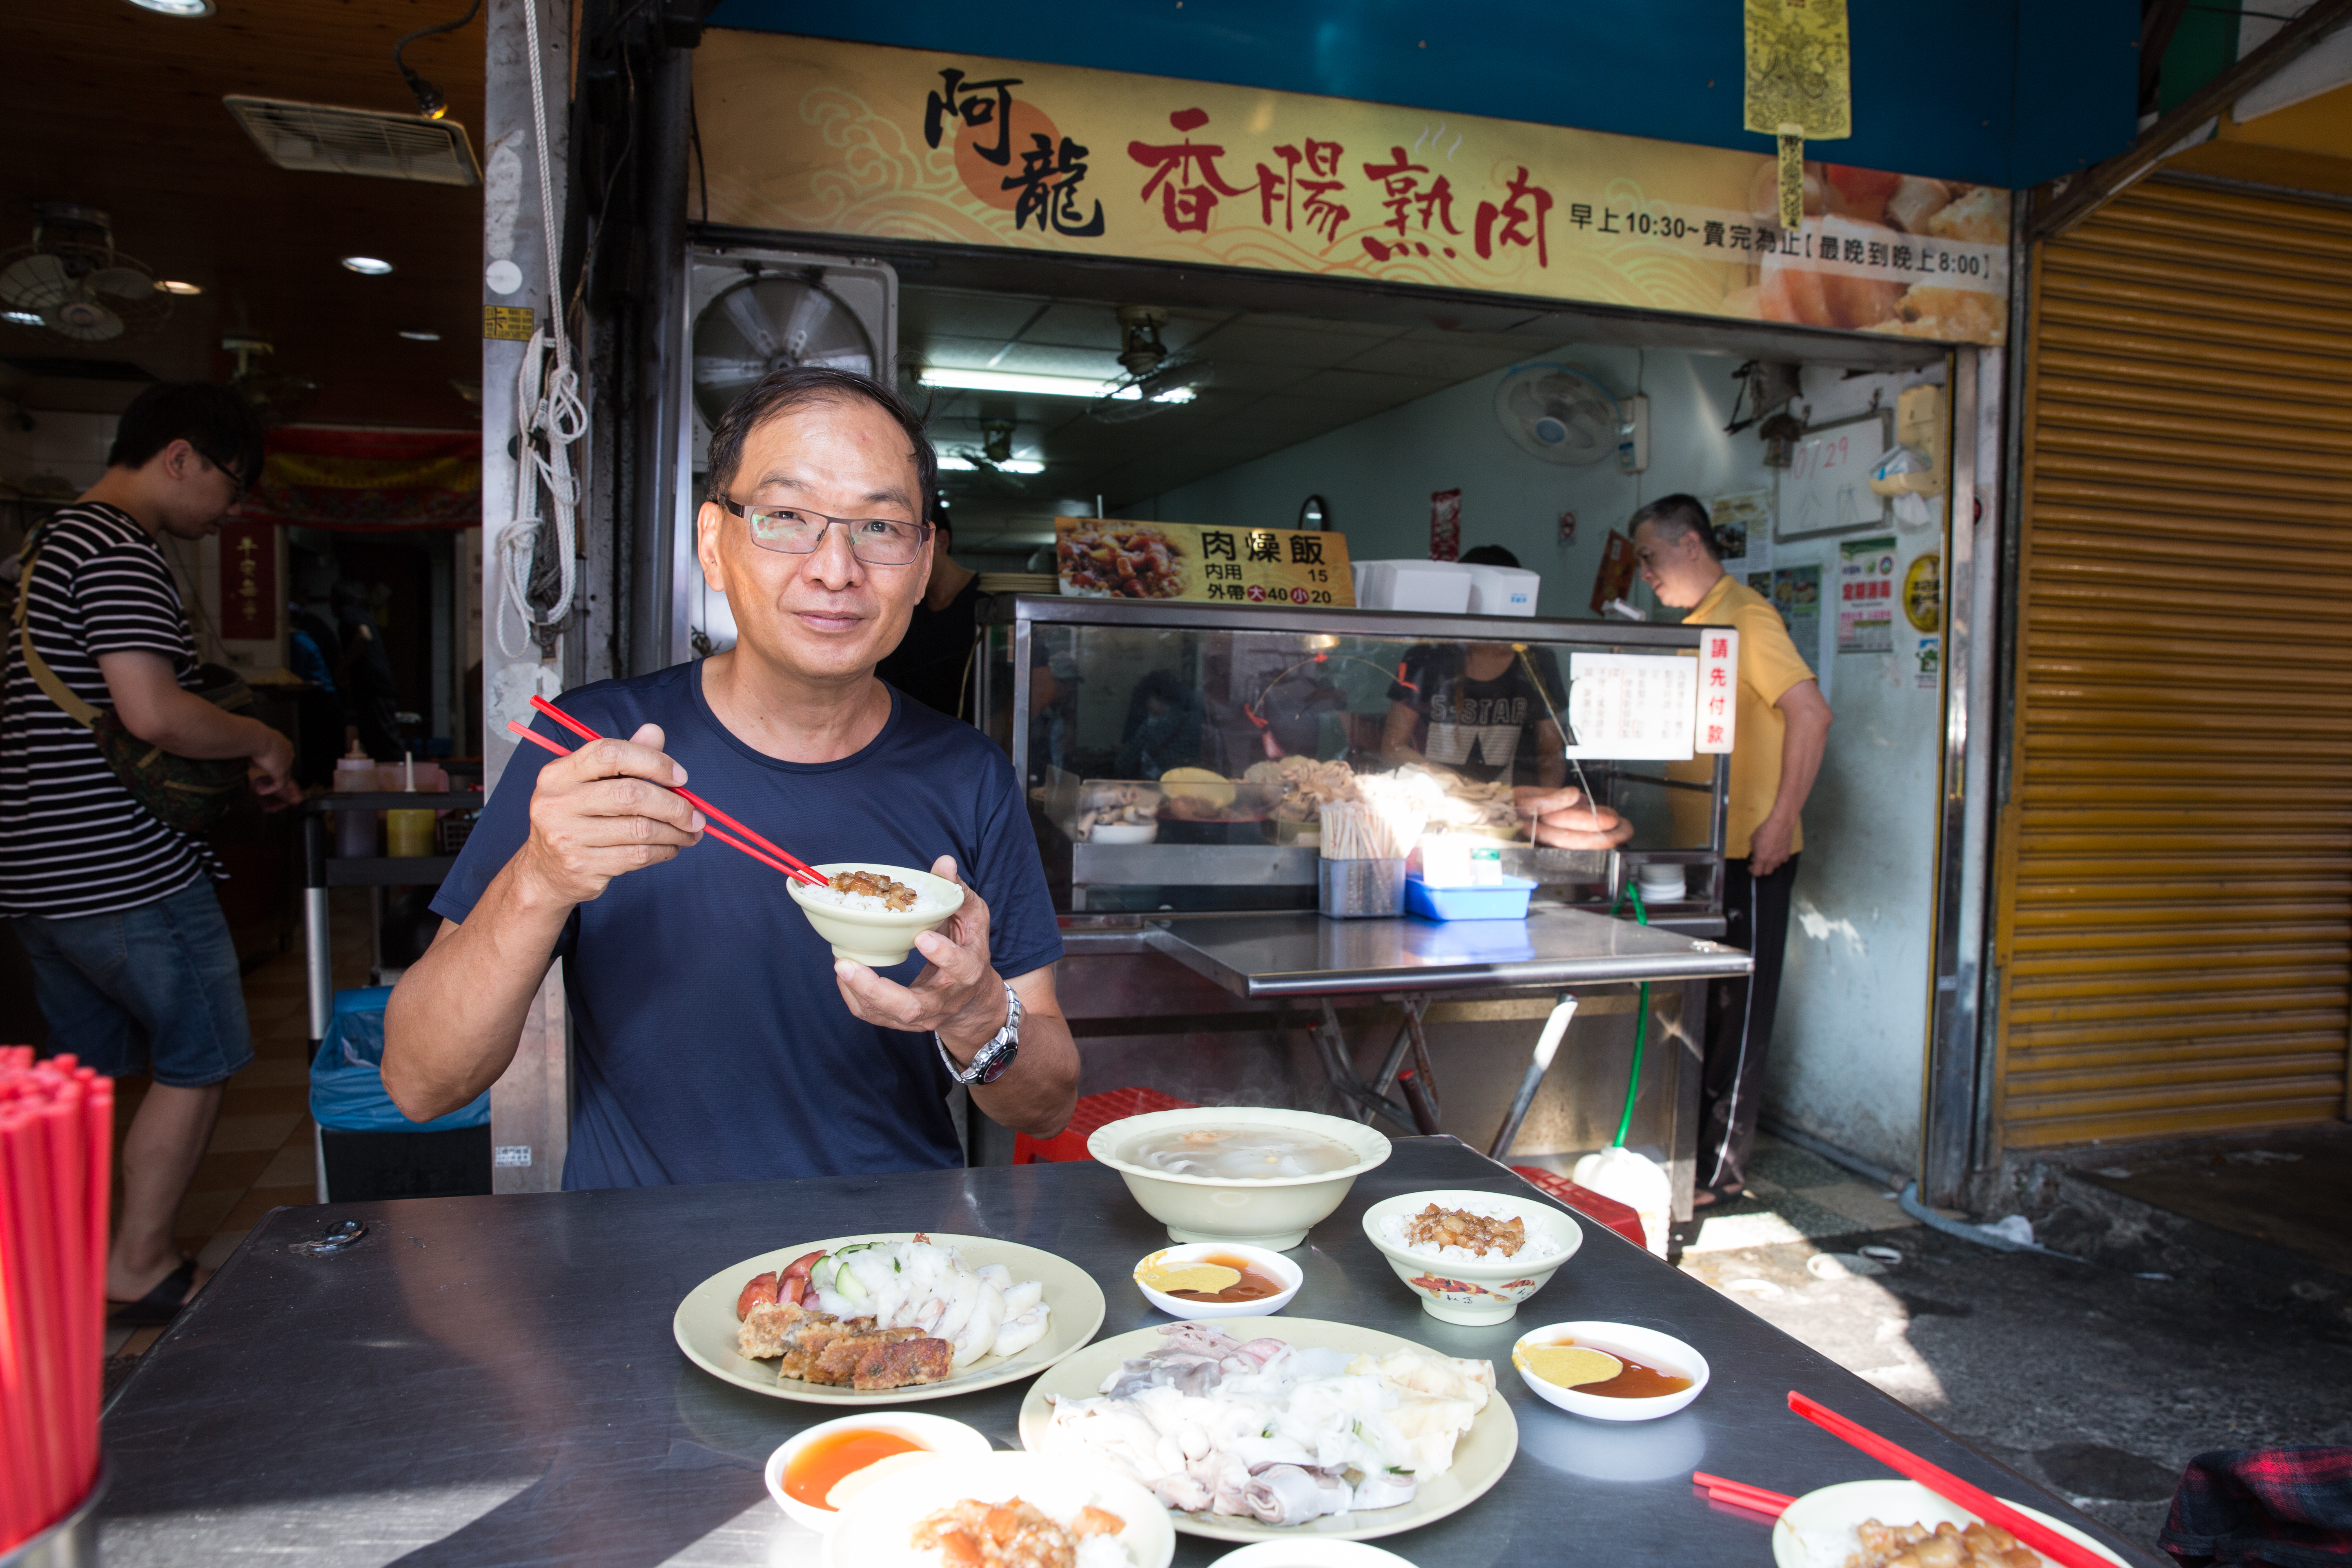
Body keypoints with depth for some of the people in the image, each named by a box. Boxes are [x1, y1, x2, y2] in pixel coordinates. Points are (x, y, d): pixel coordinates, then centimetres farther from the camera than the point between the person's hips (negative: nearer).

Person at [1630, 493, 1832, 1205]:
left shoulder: (1745, 617, -13)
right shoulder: (1699, 625, 16)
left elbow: (1811, 714, -23)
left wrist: (1780, 823, -26)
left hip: (1750, 855, -9)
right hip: (1706, 851, 9)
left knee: (1736, 1013, 0)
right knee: (1700, 1008, 15)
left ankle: (1722, 1171, 8)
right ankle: (1692, 1148, 26)